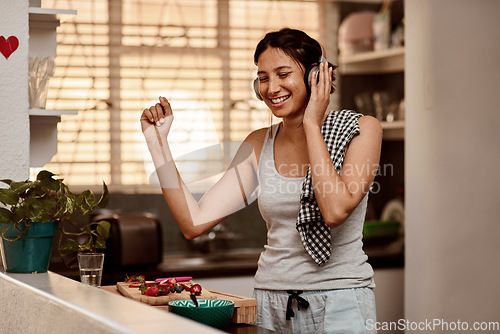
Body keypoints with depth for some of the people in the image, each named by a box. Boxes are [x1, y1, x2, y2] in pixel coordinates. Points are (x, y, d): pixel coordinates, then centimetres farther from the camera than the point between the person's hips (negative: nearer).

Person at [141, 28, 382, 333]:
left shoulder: (362, 129, -5)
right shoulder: (259, 144, 5)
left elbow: (336, 210, -22)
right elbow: (194, 223, -1)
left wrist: (312, 125, -14)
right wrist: (158, 143, -5)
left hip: (339, 303, -3)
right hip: (271, 304, 4)